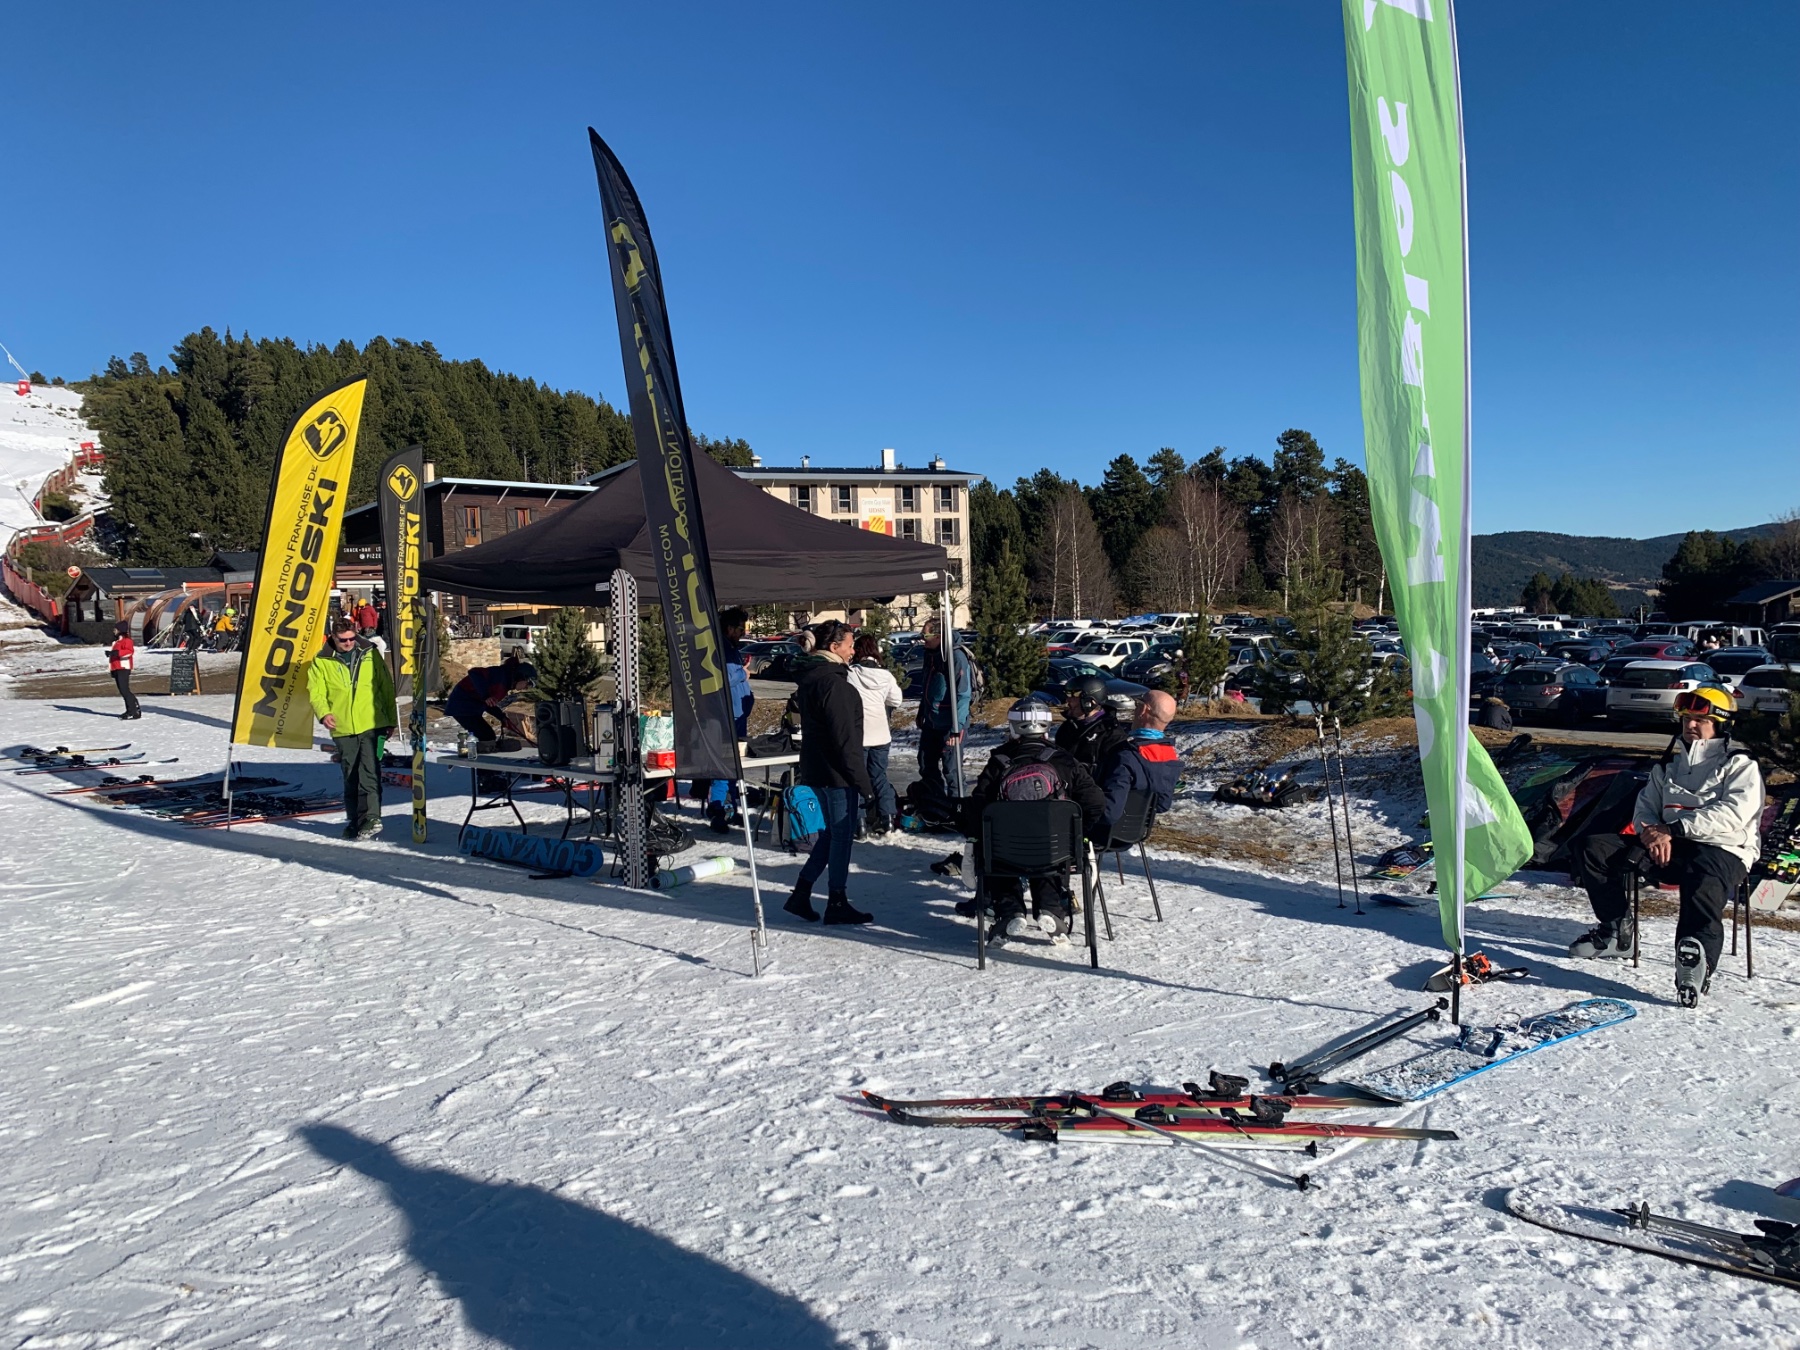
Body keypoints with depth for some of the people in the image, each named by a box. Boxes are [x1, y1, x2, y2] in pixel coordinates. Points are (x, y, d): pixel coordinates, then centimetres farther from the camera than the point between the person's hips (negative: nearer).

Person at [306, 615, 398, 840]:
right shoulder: (321, 662, 5)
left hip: (372, 724, -2)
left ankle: (371, 817, -16)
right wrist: (323, 712, -18)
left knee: (369, 771, -13)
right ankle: (354, 820, 20)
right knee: (350, 776, 11)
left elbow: (387, 687, 10)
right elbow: (316, 692, 2)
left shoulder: (370, 655, 5)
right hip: (342, 729, 2)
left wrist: (391, 719, 9)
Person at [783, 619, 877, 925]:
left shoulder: (808, 676, 12)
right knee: (842, 834, 1)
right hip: (835, 771, -10)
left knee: (832, 831, 18)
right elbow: (845, 738, -22)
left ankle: (801, 894, 19)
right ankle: (837, 905, 10)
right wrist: (862, 779, -18)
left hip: (816, 768, 10)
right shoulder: (832, 682, -20)